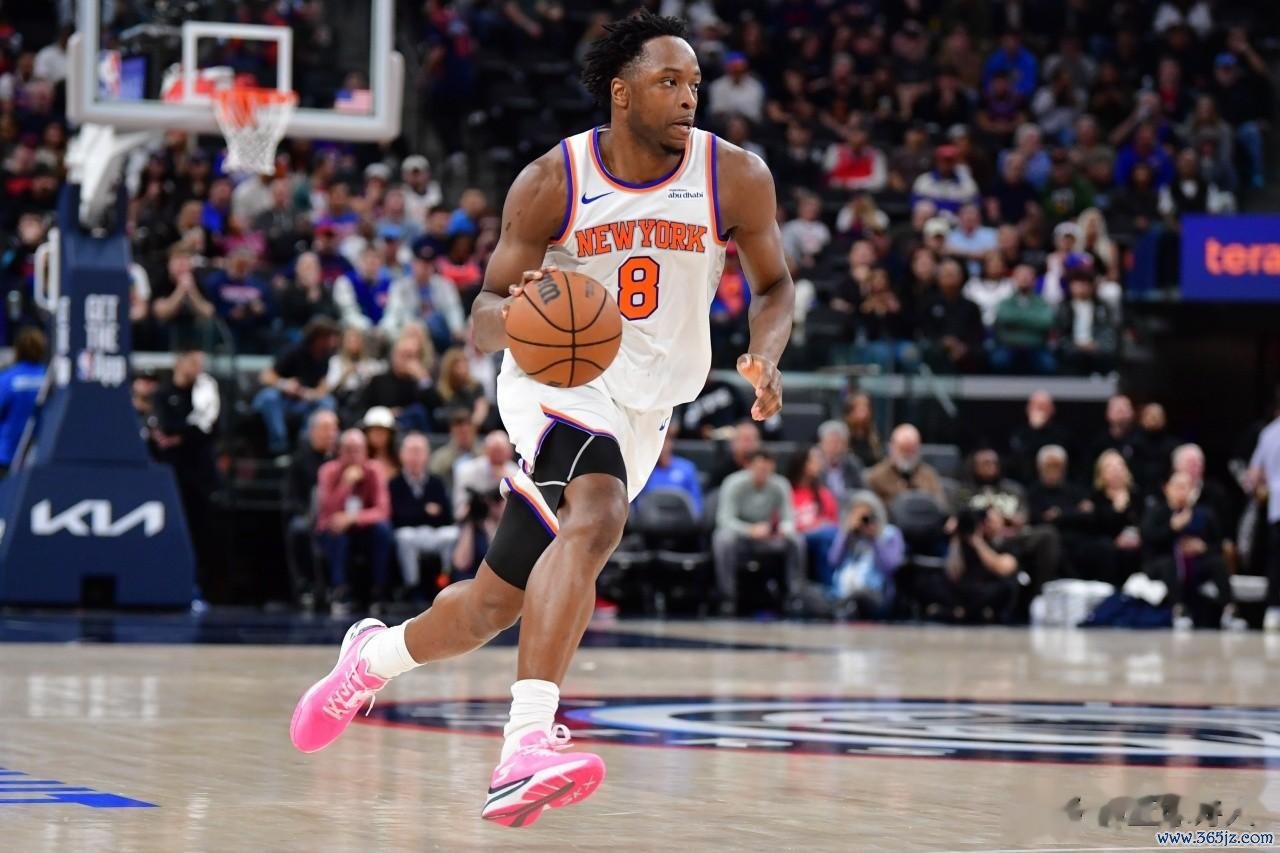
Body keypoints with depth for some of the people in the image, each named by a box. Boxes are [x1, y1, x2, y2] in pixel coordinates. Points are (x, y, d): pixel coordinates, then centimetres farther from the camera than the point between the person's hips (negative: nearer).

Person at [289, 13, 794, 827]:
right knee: (596, 516, -36)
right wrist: (510, 316, -34)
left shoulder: (736, 178, -10)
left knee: (492, 606, 9)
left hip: (643, 412, 4)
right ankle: (526, 745, -43)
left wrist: (766, 356, -17)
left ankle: (373, 656, 40)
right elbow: (484, 318, -9)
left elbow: (775, 284, 5)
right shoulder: (552, 183, -13)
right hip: (557, 382, -4)